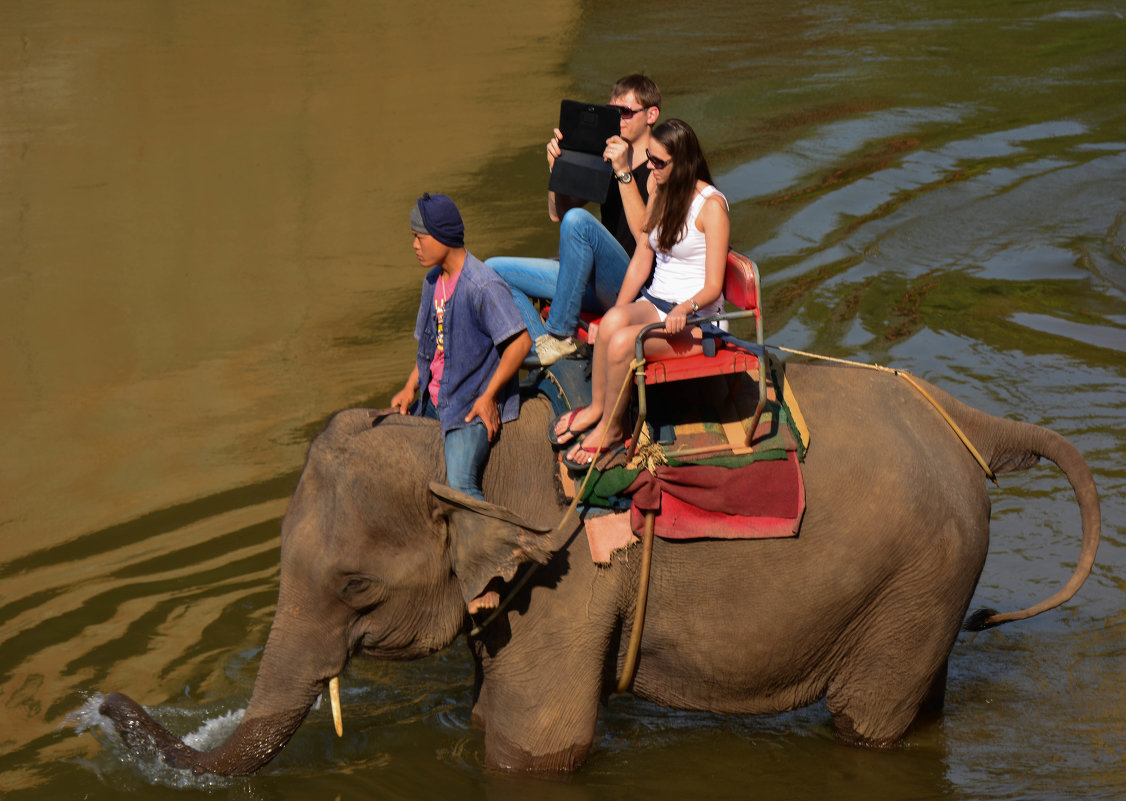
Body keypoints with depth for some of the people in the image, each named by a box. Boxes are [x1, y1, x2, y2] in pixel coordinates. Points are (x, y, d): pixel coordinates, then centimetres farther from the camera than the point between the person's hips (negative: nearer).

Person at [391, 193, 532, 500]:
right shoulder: (433, 281, 10)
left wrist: (488, 397, -20)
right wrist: (411, 386, 9)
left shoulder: (484, 286, -18)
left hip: (474, 405, -9)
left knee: (460, 484, -24)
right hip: (434, 400, 9)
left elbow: (520, 341, -20)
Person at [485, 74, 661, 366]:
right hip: (595, 285, 8)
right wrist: (556, 167, 1)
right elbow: (557, 213, 19)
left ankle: (560, 333, -24)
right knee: (494, 270, 0)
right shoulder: (604, 161, 17)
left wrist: (624, 173, -24)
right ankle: (546, 356, -12)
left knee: (578, 219, -34)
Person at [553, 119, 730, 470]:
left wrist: (684, 309, -34)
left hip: (696, 320, -6)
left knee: (622, 341, -32)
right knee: (613, 319, -31)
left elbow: (713, 287, -14)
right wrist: (620, 309, -2)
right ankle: (597, 407, -14)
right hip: (654, 305, 6)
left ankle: (610, 429, -13)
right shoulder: (660, 194, 11)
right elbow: (640, 261, 12)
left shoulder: (711, 206, -11)